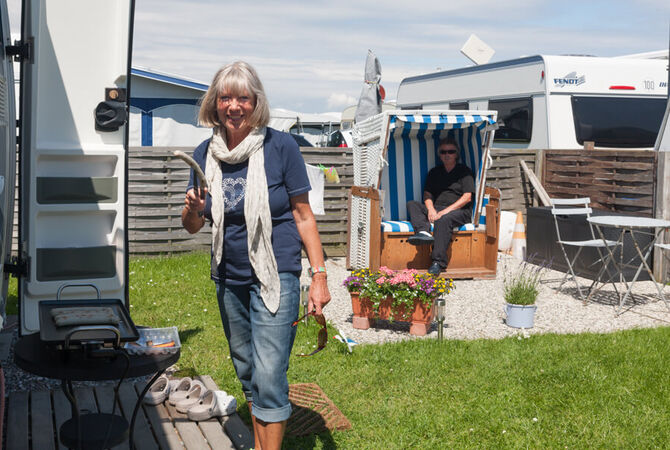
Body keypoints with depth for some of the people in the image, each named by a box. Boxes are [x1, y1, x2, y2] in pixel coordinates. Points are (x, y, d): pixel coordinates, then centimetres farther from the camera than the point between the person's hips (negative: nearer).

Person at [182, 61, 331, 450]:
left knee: (269, 377, -10)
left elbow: (304, 216, -5)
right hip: (229, 278, 5)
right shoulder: (205, 154, 2)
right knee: (247, 373, 16)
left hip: (275, 275, -5)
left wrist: (319, 275, -9)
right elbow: (192, 226, 8)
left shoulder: (280, 146, -10)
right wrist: (193, 209, -15)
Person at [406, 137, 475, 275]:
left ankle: (438, 262, -44)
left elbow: (467, 197, -3)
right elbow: (427, 194, 15)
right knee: (412, 204, -16)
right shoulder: (434, 172, 23)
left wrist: (446, 211, -14)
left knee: (443, 220, -38)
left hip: (459, 211, -5)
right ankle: (423, 232, -44)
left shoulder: (464, 171, 8)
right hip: (436, 209, 5)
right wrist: (431, 209, -8)